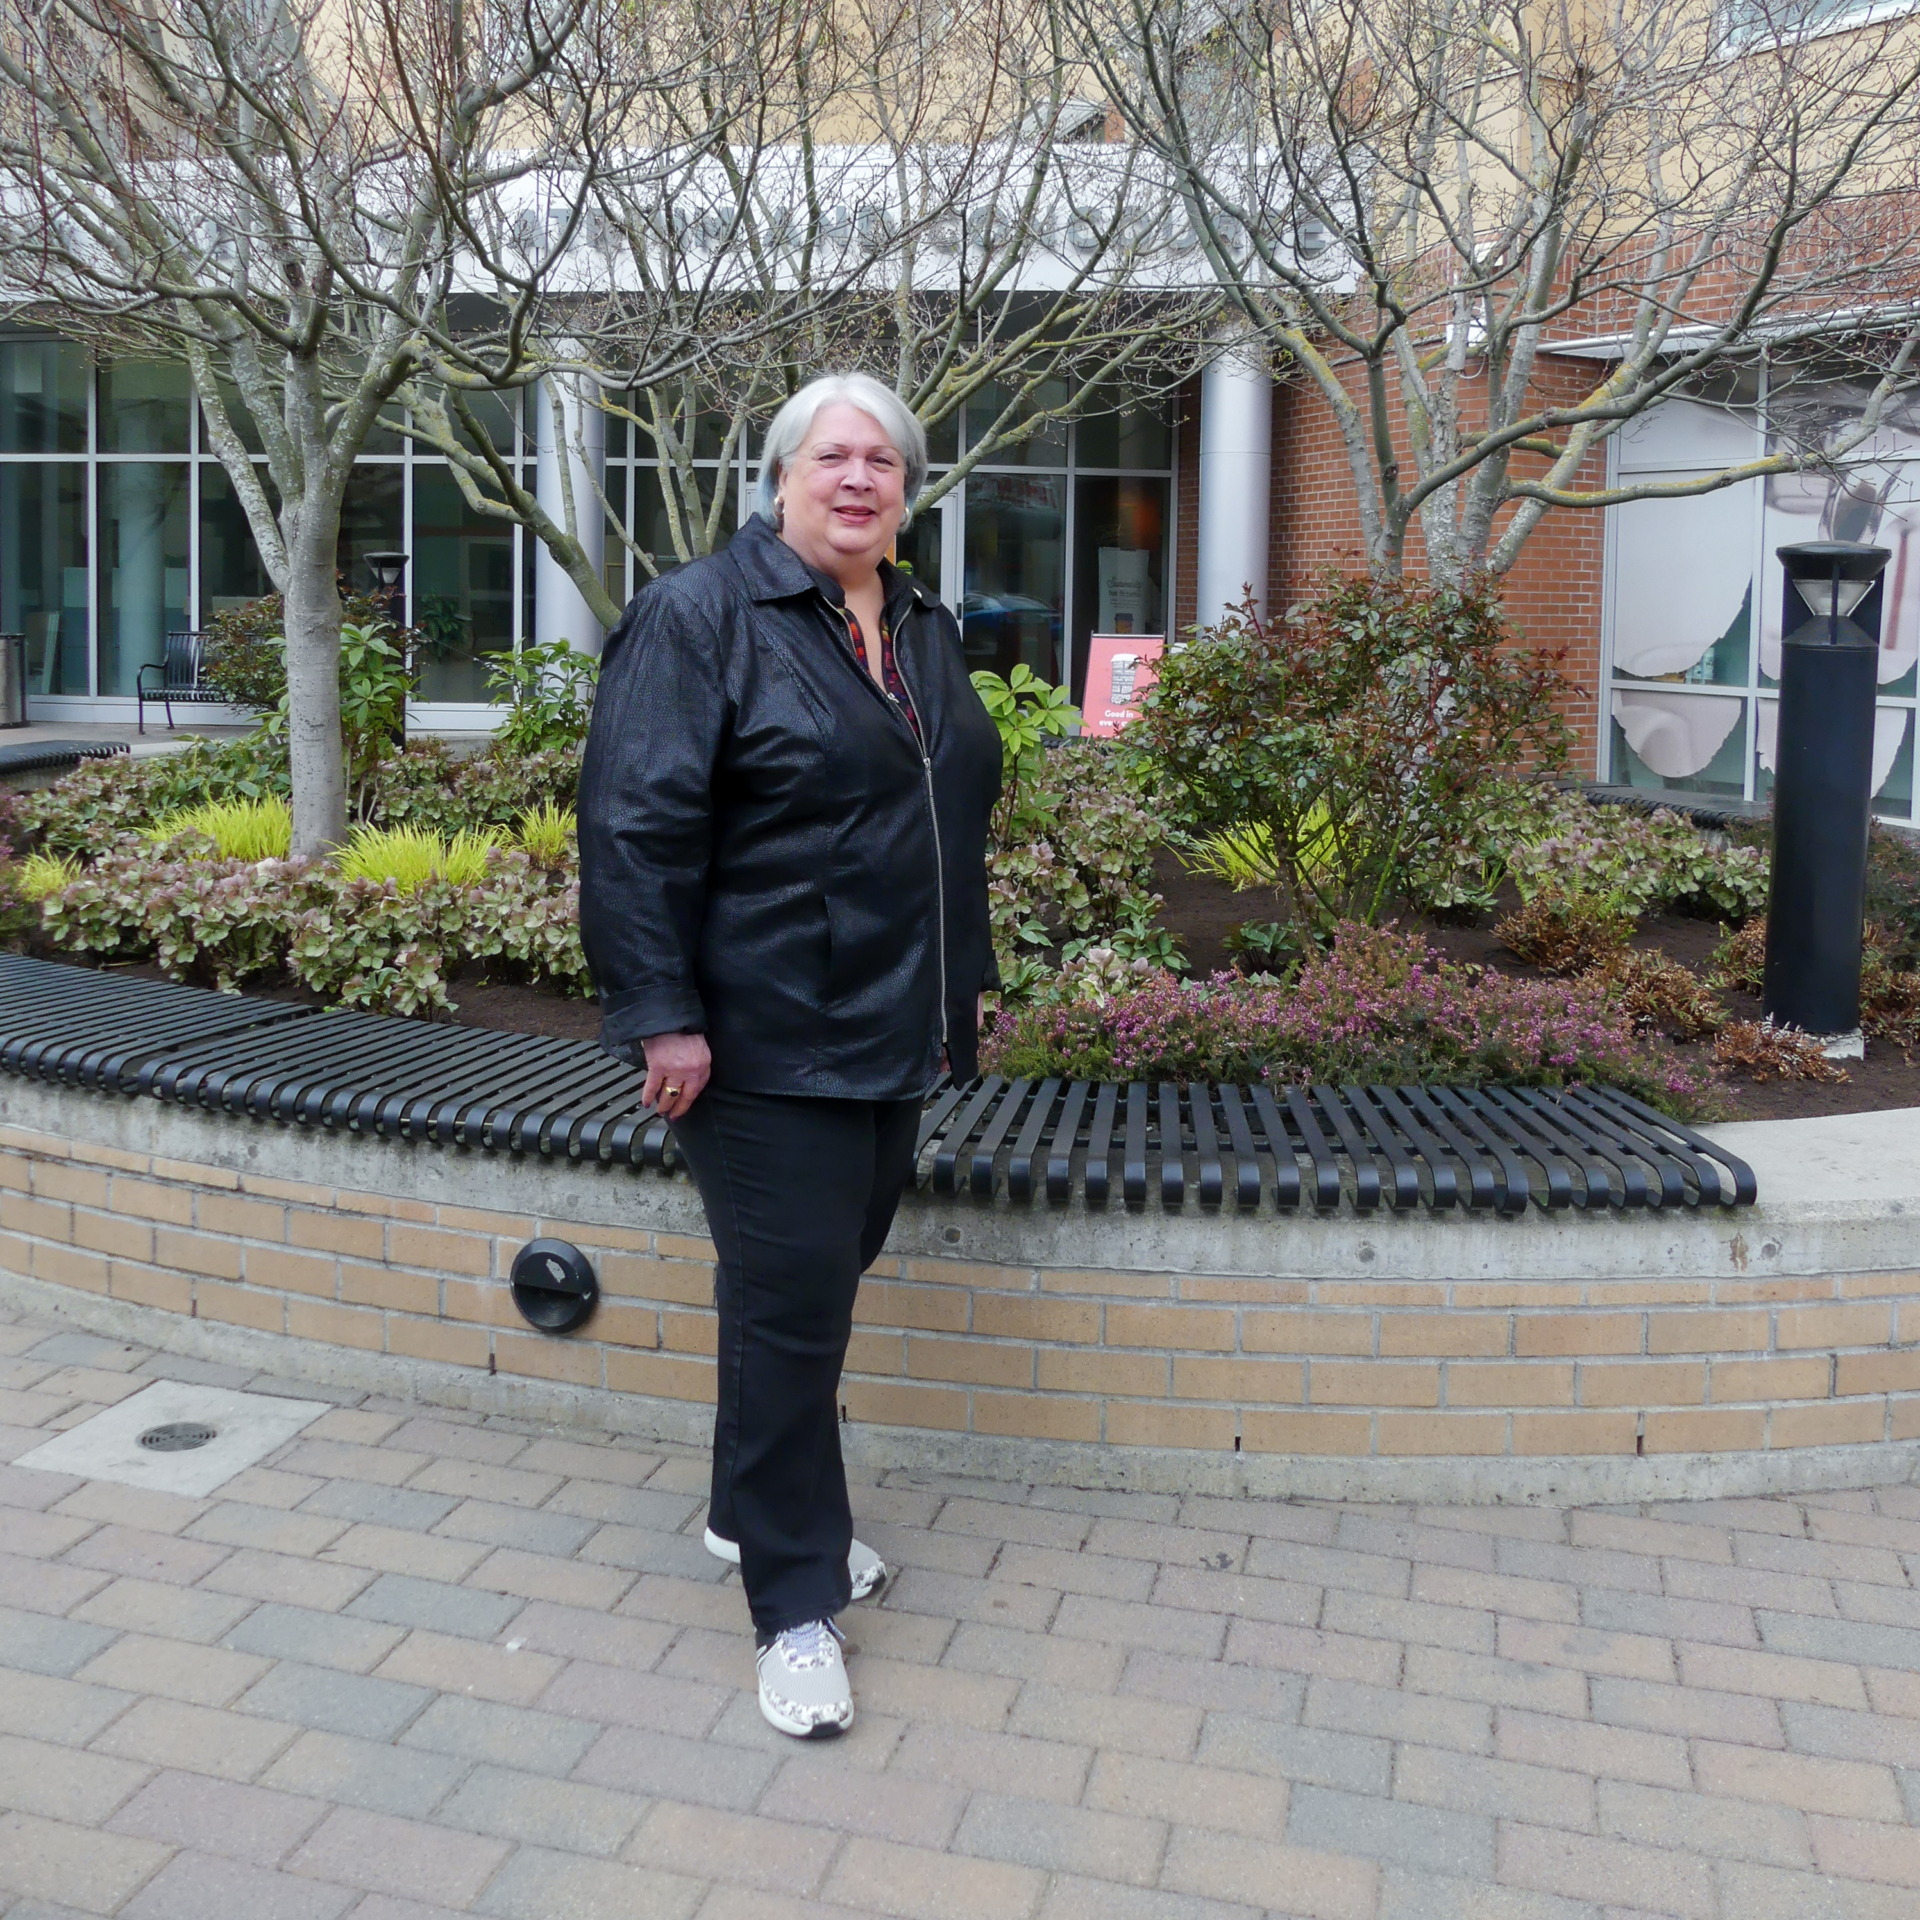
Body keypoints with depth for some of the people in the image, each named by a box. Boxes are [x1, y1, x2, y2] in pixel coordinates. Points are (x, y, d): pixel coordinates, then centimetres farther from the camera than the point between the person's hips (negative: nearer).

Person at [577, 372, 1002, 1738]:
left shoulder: (926, 631, 14)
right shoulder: (701, 617, -9)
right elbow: (635, 830, -15)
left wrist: (967, 984, 22)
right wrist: (664, 1014, -20)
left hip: (894, 1041, 8)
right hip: (768, 1046, -7)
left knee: (820, 1290, 17)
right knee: (791, 1311, -2)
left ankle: (753, 1511, 36)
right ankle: (795, 1604, 11)